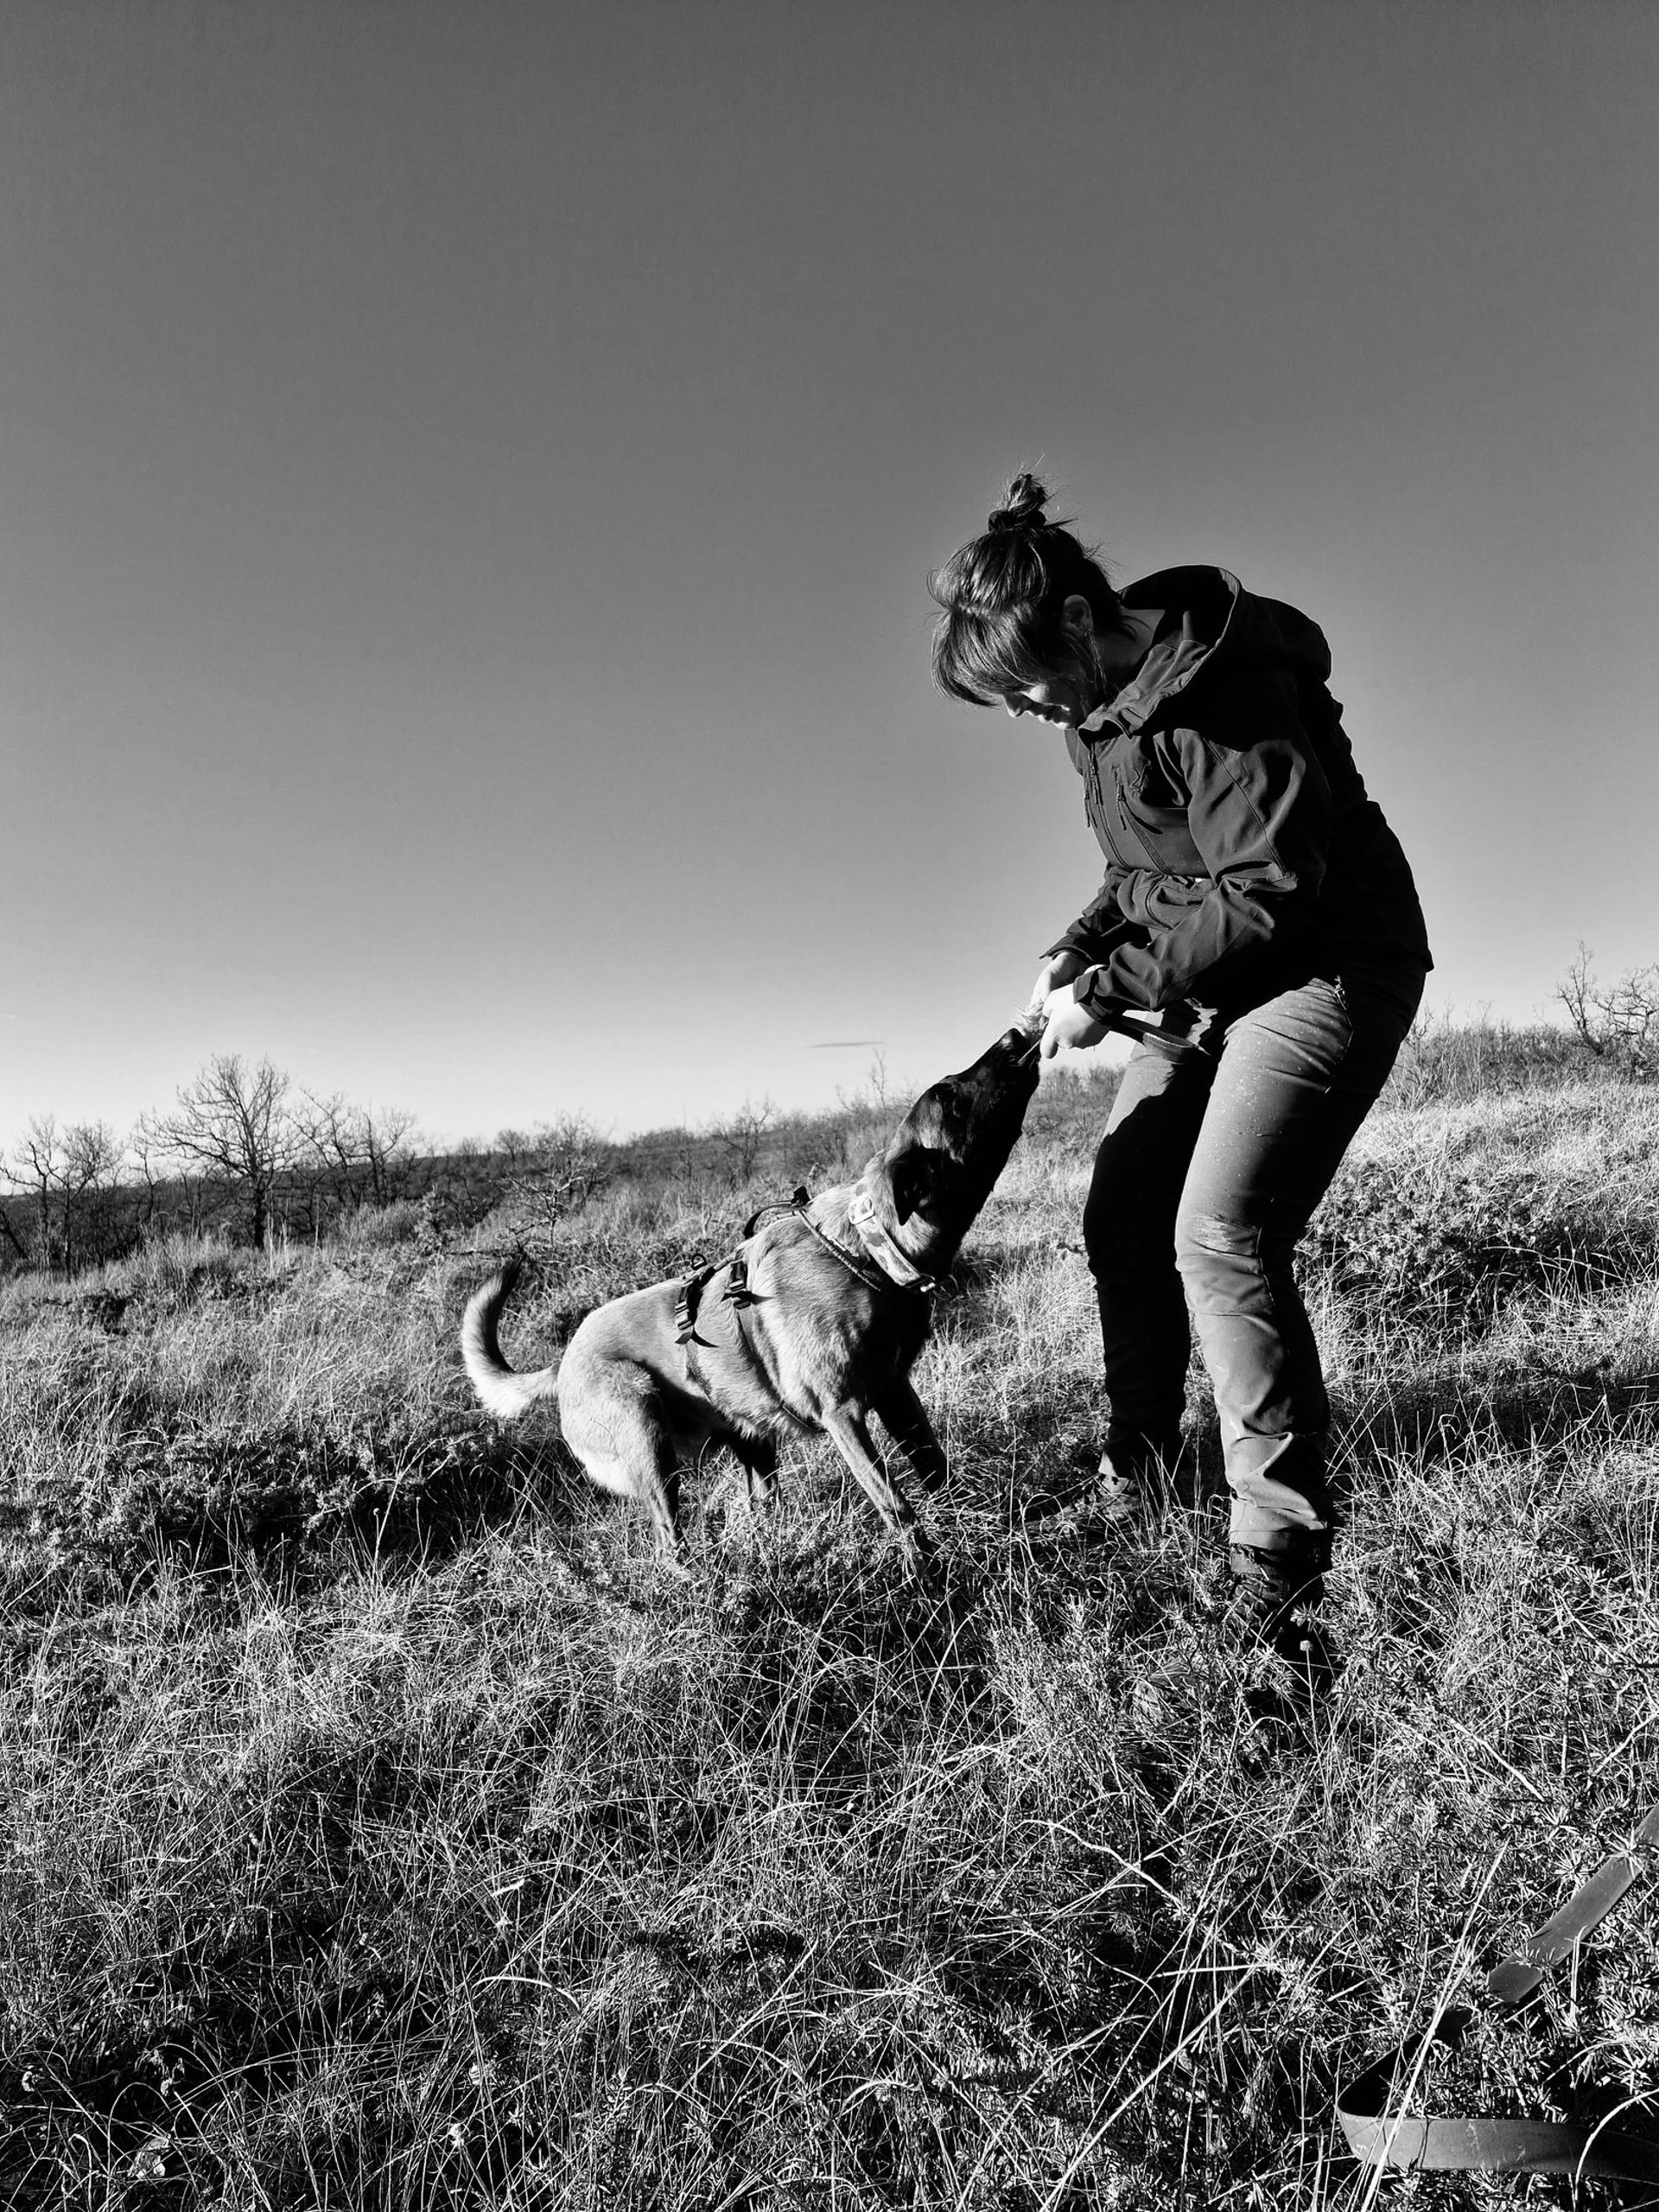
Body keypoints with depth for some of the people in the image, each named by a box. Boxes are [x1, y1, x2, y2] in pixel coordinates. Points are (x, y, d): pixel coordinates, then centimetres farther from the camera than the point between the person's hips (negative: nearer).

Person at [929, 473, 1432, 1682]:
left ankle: (1281, 1559, -12)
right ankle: (1137, 1461, 27)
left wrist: (1112, 986, -21)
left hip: (1324, 963, -9)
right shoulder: (1105, 699, 6)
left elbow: (1269, 892, -25)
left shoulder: (1221, 694, -23)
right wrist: (1080, 948, -1)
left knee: (1222, 1234, -22)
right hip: (1209, 984, 9)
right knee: (1123, 1218, 8)